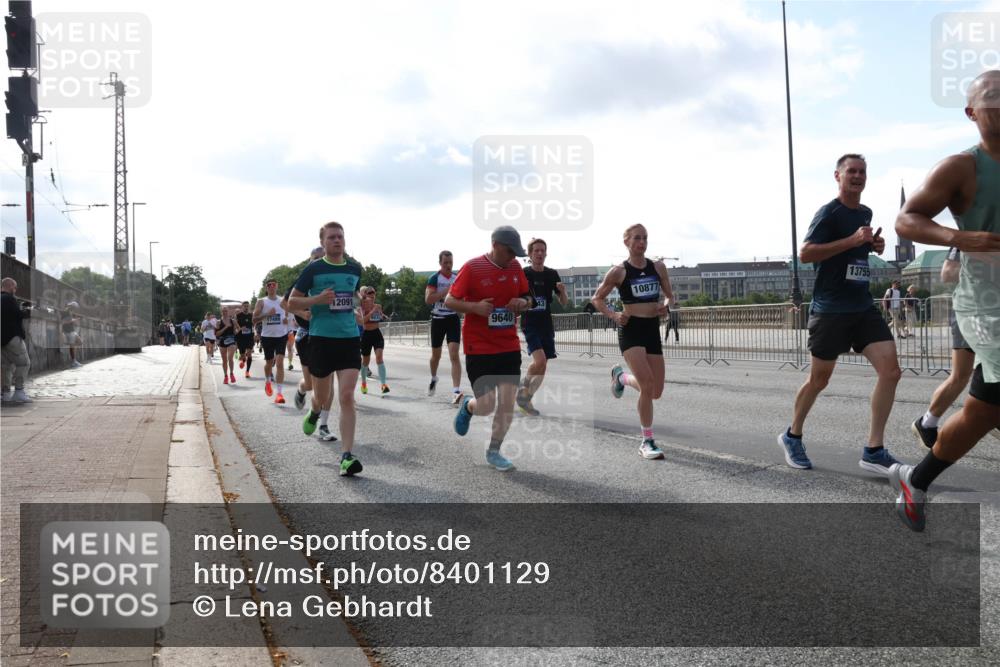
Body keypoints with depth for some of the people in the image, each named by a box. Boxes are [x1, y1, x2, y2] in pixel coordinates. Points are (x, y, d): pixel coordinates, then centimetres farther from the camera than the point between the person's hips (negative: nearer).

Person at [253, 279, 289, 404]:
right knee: (269, 362, 14)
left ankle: (279, 393, -16)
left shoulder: (283, 301, 5)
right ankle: (268, 382, 46)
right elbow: (254, 320, -4)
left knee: (280, 362, -14)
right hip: (267, 336, 0)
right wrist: (267, 314, -19)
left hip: (281, 336, 0)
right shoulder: (261, 302, 1)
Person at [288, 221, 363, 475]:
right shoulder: (313, 269, -3)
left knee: (347, 396, -10)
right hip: (321, 338, -2)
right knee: (322, 396, 12)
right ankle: (315, 412, 51)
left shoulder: (355, 268, 8)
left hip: (350, 339, 2)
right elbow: (292, 302, -1)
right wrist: (317, 300, -15)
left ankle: (347, 456, -10)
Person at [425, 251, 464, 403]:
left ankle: (456, 391, -21)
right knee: (436, 354, 15)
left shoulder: (458, 278, 5)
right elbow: (428, 299, -19)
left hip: (453, 319, 1)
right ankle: (433, 379, 45)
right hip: (438, 319, -1)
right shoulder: (434, 279, -7)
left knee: (454, 354, -13)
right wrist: (446, 291, -23)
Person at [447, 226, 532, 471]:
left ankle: (494, 452, 18)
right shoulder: (473, 267, -11)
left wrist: (523, 302, -7)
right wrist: (475, 307, -24)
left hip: (509, 347, 5)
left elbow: (527, 299, 17)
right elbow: (449, 301, -7)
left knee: (507, 403, 0)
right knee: (486, 406, -5)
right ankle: (467, 406, 32)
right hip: (479, 348, -4)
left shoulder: (515, 267, 5)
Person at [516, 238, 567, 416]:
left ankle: (526, 399, 22)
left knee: (542, 367, 6)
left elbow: (564, 303, 7)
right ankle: (522, 389, 2)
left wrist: (562, 291, -12)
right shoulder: (523, 274, -6)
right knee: (539, 361, -23)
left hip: (547, 325, 5)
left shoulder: (552, 274, 6)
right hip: (530, 324, -5)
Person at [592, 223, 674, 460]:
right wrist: (613, 315, -11)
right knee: (647, 386, -18)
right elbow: (597, 299, 5)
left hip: (653, 330, 5)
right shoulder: (619, 271, -3)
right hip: (631, 329, -5)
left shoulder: (658, 267, 7)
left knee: (656, 392, 6)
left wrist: (665, 305, -4)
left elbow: (669, 294, 18)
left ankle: (620, 376, 36)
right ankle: (647, 442, -4)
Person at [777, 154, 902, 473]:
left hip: (863, 306, 7)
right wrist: (852, 240, -23)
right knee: (819, 379, 4)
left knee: (890, 369, -9)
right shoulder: (829, 212, -9)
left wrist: (874, 245, 9)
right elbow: (805, 253, -19)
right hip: (830, 309, -6)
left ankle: (874, 451, -4)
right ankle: (792, 437, 27)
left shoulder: (865, 213, 14)